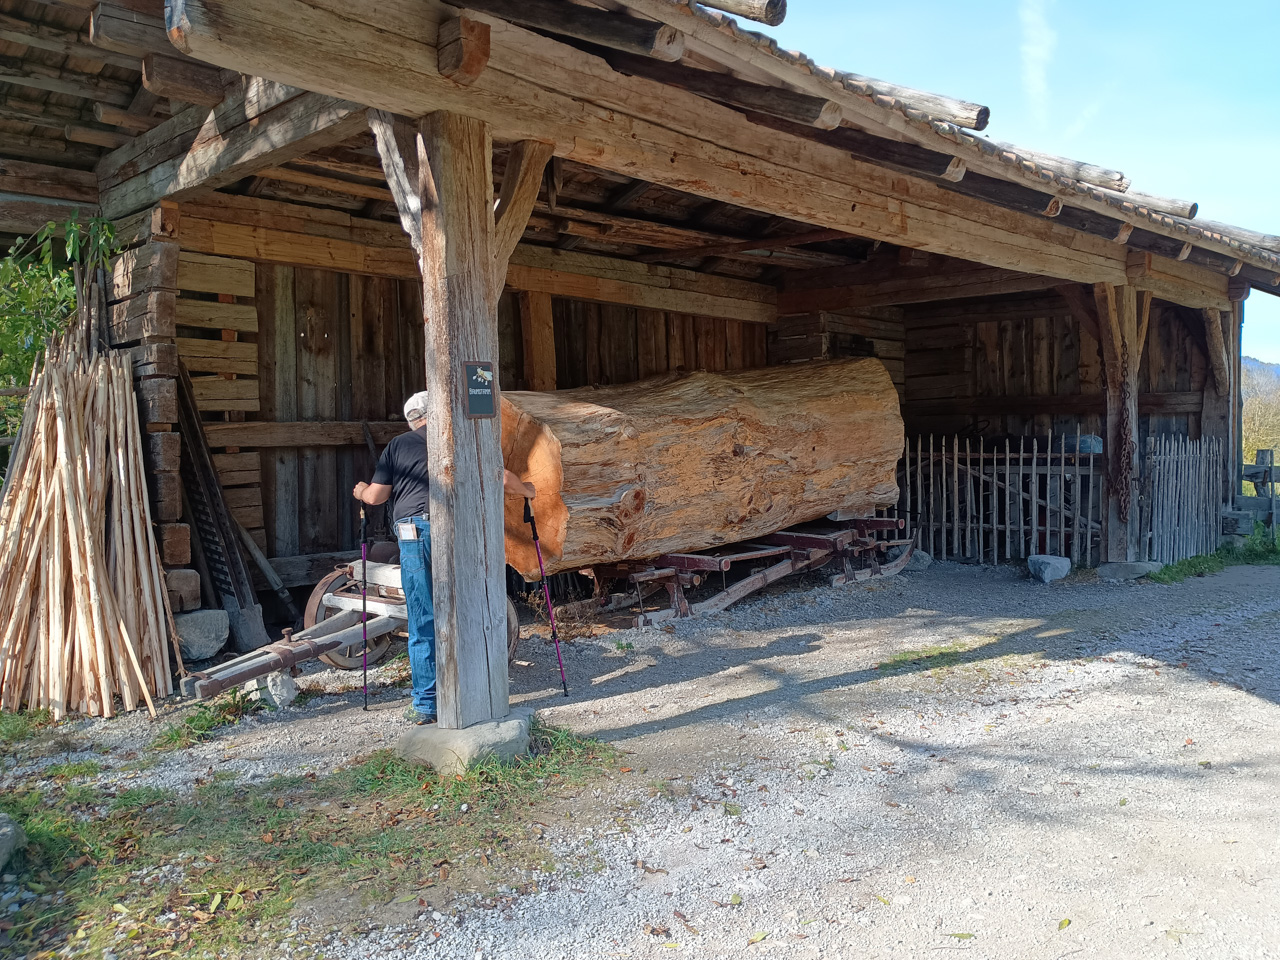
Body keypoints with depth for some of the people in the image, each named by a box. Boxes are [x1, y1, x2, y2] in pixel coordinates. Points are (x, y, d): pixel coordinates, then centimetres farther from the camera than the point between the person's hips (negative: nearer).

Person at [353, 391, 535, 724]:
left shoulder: (398, 446, 10)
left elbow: (376, 496, 7)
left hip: (415, 535, -1)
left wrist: (361, 492, 30)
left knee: (422, 623, 4)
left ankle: (426, 705, 8)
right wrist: (528, 491, 31)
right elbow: (503, 479, 10)